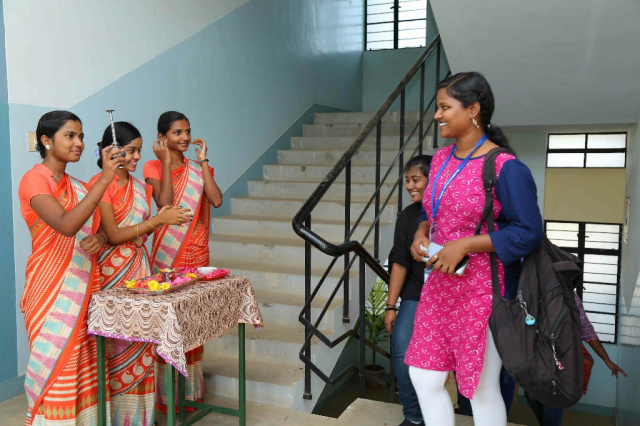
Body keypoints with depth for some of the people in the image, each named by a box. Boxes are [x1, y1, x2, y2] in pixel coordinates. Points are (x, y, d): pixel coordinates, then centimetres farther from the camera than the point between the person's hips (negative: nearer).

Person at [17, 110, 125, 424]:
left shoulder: (77, 186, 12)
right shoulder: (34, 180, -11)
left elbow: (94, 227, 21)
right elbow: (66, 225, -27)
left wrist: (100, 237, -4)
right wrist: (104, 178, -29)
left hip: (84, 286, 7)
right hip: (53, 289, -7)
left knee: (84, 362, 11)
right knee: (55, 365, 0)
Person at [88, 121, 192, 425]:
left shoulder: (138, 186, 13)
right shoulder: (100, 184, -9)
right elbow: (113, 235, -14)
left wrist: (162, 218, -2)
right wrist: (158, 220, -17)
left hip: (139, 267, 7)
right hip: (113, 271, -7)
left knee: (141, 345, 8)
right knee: (118, 346, -1)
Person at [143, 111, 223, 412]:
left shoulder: (198, 168, 9)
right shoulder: (154, 167, -2)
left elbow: (217, 200, -9)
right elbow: (165, 203, -19)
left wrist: (203, 161, -6)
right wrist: (166, 162, -14)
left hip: (197, 252, 4)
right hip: (168, 253, -4)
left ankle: (191, 389, 25)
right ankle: (167, 393, 15)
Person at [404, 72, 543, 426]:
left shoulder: (505, 168, -16)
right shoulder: (440, 159, 7)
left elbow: (529, 233, -17)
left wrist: (463, 245, -23)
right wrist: (421, 233, -2)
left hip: (483, 291, -7)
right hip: (439, 286, 8)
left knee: (482, 390, 8)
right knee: (423, 377, 14)